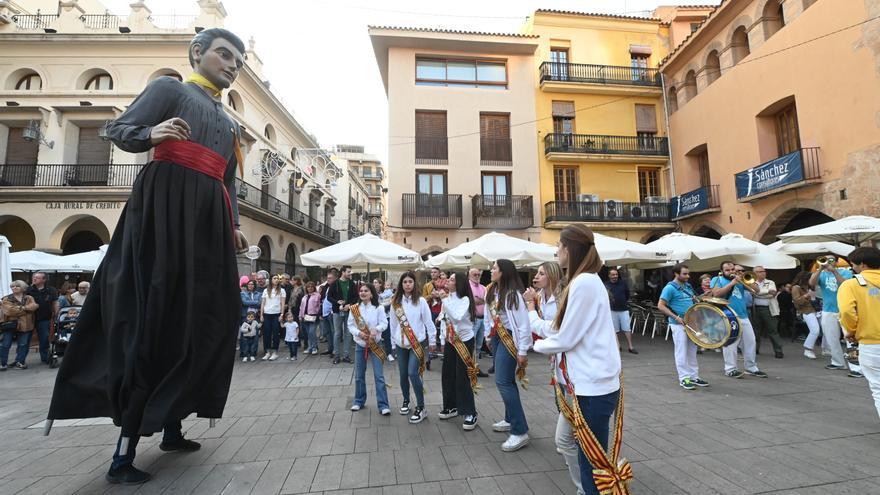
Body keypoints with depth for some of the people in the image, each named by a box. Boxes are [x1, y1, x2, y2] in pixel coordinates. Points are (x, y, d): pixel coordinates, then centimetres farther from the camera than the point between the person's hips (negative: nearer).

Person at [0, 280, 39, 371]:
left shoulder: (29, 298, 9)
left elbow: (34, 306, -8)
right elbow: (9, 311, -12)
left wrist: (21, 307, -16)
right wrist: (27, 309, -10)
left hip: (25, 325, 1)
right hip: (10, 325, -1)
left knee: (23, 345, 5)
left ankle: (19, 362, 14)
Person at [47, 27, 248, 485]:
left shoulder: (230, 124, 26)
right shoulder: (169, 88, 10)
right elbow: (118, 129, 0)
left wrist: (235, 226, 12)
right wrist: (151, 135, -21)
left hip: (210, 220, 7)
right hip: (166, 204, -6)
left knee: (199, 320, 3)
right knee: (155, 314, -12)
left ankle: (171, 426, 13)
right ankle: (125, 451, -5)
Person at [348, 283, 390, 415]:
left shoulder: (378, 308, -6)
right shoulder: (354, 308, 0)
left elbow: (384, 323, -8)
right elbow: (350, 326, 0)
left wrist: (376, 329, -28)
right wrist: (359, 333, -18)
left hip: (375, 344, -2)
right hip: (360, 344, 3)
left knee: (379, 376, -4)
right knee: (359, 375, 12)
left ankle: (383, 405, 3)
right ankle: (359, 401, 30)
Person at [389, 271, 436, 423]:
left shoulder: (420, 301, -6)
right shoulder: (395, 302, 3)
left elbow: (428, 322, -3)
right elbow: (393, 324, 8)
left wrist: (432, 341, 0)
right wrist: (393, 343, 11)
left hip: (418, 343, -3)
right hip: (401, 344, 4)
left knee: (413, 373, -12)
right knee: (403, 374, 10)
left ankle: (421, 408, 2)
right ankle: (406, 401, 34)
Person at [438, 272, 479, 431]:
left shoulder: (465, 299, -15)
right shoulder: (447, 299, 5)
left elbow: (457, 317, -33)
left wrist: (445, 301, -26)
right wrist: (443, 341, 13)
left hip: (464, 341, -7)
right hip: (450, 341, 7)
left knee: (463, 377, -6)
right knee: (447, 375, 11)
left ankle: (470, 413, 7)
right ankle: (451, 406, 28)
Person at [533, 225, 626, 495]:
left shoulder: (584, 282, -19)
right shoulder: (587, 280, 11)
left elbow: (566, 339, -17)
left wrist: (538, 345, 0)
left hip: (593, 386, -10)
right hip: (589, 382, 10)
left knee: (592, 462, 4)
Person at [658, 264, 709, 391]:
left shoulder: (688, 286, 11)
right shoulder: (670, 288, -13)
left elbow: (694, 300, 25)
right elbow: (661, 306, -16)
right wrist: (676, 317, -20)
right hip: (679, 324, -7)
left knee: (692, 351, 13)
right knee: (682, 352, -1)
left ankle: (694, 376, 23)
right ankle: (684, 379, 6)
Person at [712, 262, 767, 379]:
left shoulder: (740, 280, 16)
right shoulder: (717, 279, 1)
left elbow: (756, 289, 7)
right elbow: (716, 294, -16)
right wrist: (732, 283, -16)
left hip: (743, 316, 6)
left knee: (750, 342, 10)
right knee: (730, 343, -5)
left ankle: (751, 368, 22)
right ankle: (730, 369, 3)